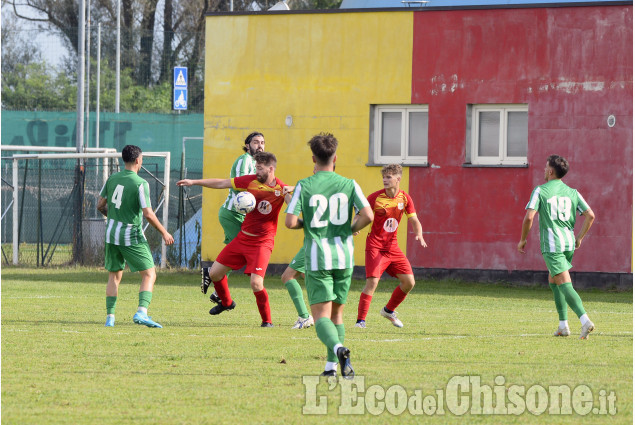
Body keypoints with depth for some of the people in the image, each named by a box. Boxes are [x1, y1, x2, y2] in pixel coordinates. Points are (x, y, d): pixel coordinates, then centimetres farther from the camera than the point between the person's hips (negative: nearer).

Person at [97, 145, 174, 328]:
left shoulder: (112, 179, 4)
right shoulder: (140, 184, -14)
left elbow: (100, 205, 11)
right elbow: (148, 214, -17)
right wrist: (164, 233, -4)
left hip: (112, 233, 6)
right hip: (132, 235, -6)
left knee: (114, 276, 15)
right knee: (149, 274, -2)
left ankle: (110, 316, 10)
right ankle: (141, 312, -19)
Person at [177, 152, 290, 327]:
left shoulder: (281, 189, -13)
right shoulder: (251, 180, -1)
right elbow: (222, 183, 8)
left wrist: (290, 195, -50)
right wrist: (194, 182, 9)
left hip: (261, 243, -6)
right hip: (242, 238, 6)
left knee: (256, 283, -21)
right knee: (214, 272, 9)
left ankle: (267, 321, 0)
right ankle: (226, 302, 38)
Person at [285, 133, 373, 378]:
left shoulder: (304, 186, -4)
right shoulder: (349, 185, 2)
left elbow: (289, 222, -10)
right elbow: (368, 216, -9)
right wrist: (352, 229, 11)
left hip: (316, 258, -3)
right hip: (343, 257, 3)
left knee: (321, 316, -6)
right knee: (337, 313, 17)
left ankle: (339, 349, -34)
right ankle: (332, 366, 16)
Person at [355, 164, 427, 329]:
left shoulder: (405, 198, 2)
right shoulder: (375, 197, -9)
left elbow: (414, 220, 5)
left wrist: (419, 235, -15)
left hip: (393, 246, 5)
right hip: (375, 246, -5)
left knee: (409, 282, 2)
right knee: (372, 281, -19)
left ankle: (389, 310, 25)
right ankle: (361, 320, -14)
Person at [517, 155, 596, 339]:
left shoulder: (540, 191, -4)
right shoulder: (572, 192, 10)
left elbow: (529, 217, -12)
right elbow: (590, 215, 4)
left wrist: (523, 239, 2)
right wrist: (579, 238, 14)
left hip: (552, 245, -6)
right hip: (568, 243, 6)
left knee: (565, 285, -10)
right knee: (553, 281, 22)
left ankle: (585, 321, -27)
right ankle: (563, 325, 16)